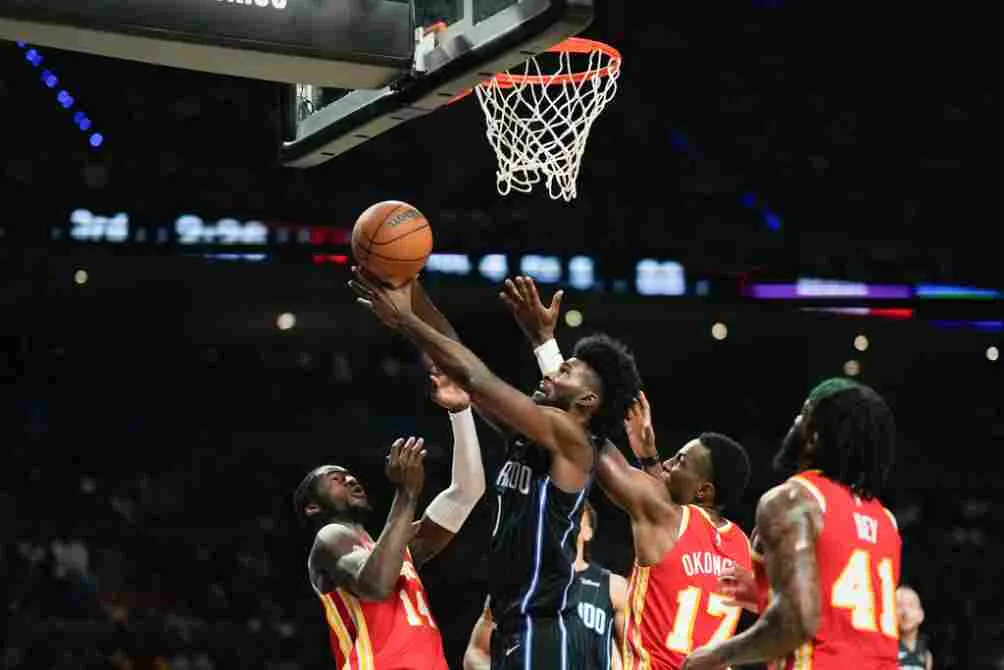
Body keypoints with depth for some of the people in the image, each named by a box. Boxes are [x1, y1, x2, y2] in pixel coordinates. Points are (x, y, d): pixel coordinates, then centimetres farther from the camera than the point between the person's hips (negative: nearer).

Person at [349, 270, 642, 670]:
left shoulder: (569, 436, -8)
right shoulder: (527, 435, 15)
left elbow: (476, 379, -14)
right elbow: (462, 371, 14)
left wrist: (403, 320, -9)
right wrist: (413, 293, 9)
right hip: (514, 631, 9)